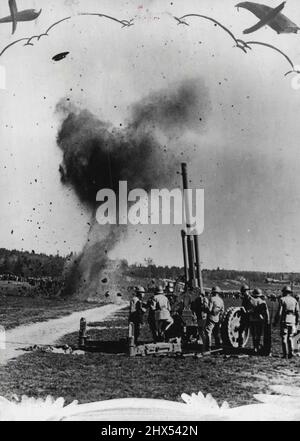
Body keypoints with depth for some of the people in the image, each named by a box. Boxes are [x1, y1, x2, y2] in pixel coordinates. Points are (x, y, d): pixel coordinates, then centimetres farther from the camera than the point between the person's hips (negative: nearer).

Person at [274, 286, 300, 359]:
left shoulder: (282, 300, -5)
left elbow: (279, 312, -9)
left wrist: (275, 322, -2)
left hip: (284, 321, -4)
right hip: (292, 321, 4)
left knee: (284, 338, 3)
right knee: (290, 338, 15)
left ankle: (285, 354, 1)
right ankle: (291, 352, 5)